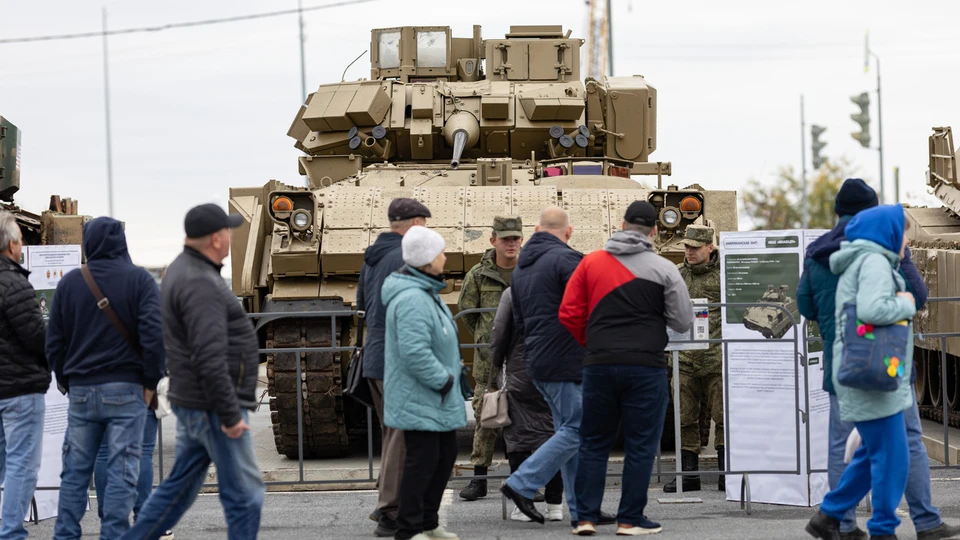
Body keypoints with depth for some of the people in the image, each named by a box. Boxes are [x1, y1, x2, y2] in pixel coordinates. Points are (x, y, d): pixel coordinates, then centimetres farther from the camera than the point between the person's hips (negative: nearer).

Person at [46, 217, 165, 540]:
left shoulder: (69, 283, 6)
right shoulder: (138, 280, -3)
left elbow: (54, 342, 8)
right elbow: (154, 334, -12)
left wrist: (68, 382, 15)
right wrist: (151, 381, -4)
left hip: (81, 391, 3)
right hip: (126, 390, -3)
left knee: (75, 471, 9)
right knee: (121, 470, -1)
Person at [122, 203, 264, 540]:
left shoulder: (182, 270, 13)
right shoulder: (201, 284, -21)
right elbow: (210, 359, -26)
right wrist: (230, 415, -22)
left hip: (190, 401, 10)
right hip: (213, 406, -10)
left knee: (180, 487, 15)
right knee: (244, 493, -2)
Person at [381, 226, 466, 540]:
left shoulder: (426, 293, 14)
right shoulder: (412, 300, -23)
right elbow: (415, 352, -29)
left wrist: (449, 377, 16)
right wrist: (443, 379, -20)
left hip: (437, 399, 11)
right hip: (418, 399, -11)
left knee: (445, 455, 16)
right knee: (423, 459, -8)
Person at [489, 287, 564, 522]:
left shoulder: (511, 293, -5)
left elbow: (499, 335, -4)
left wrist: (495, 369, 6)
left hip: (520, 376, -2)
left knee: (519, 437, 2)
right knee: (554, 435, 7)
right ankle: (555, 504, 8)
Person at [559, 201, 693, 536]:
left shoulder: (591, 262, 4)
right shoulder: (663, 269, -4)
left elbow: (569, 313, 3)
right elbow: (683, 322, -2)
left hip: (599, 366, 3)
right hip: (645, 367, -3)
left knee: (594, 443, 12)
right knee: (640, 445, 5)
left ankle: (586, 517, 10)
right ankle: (630, 520, 5)